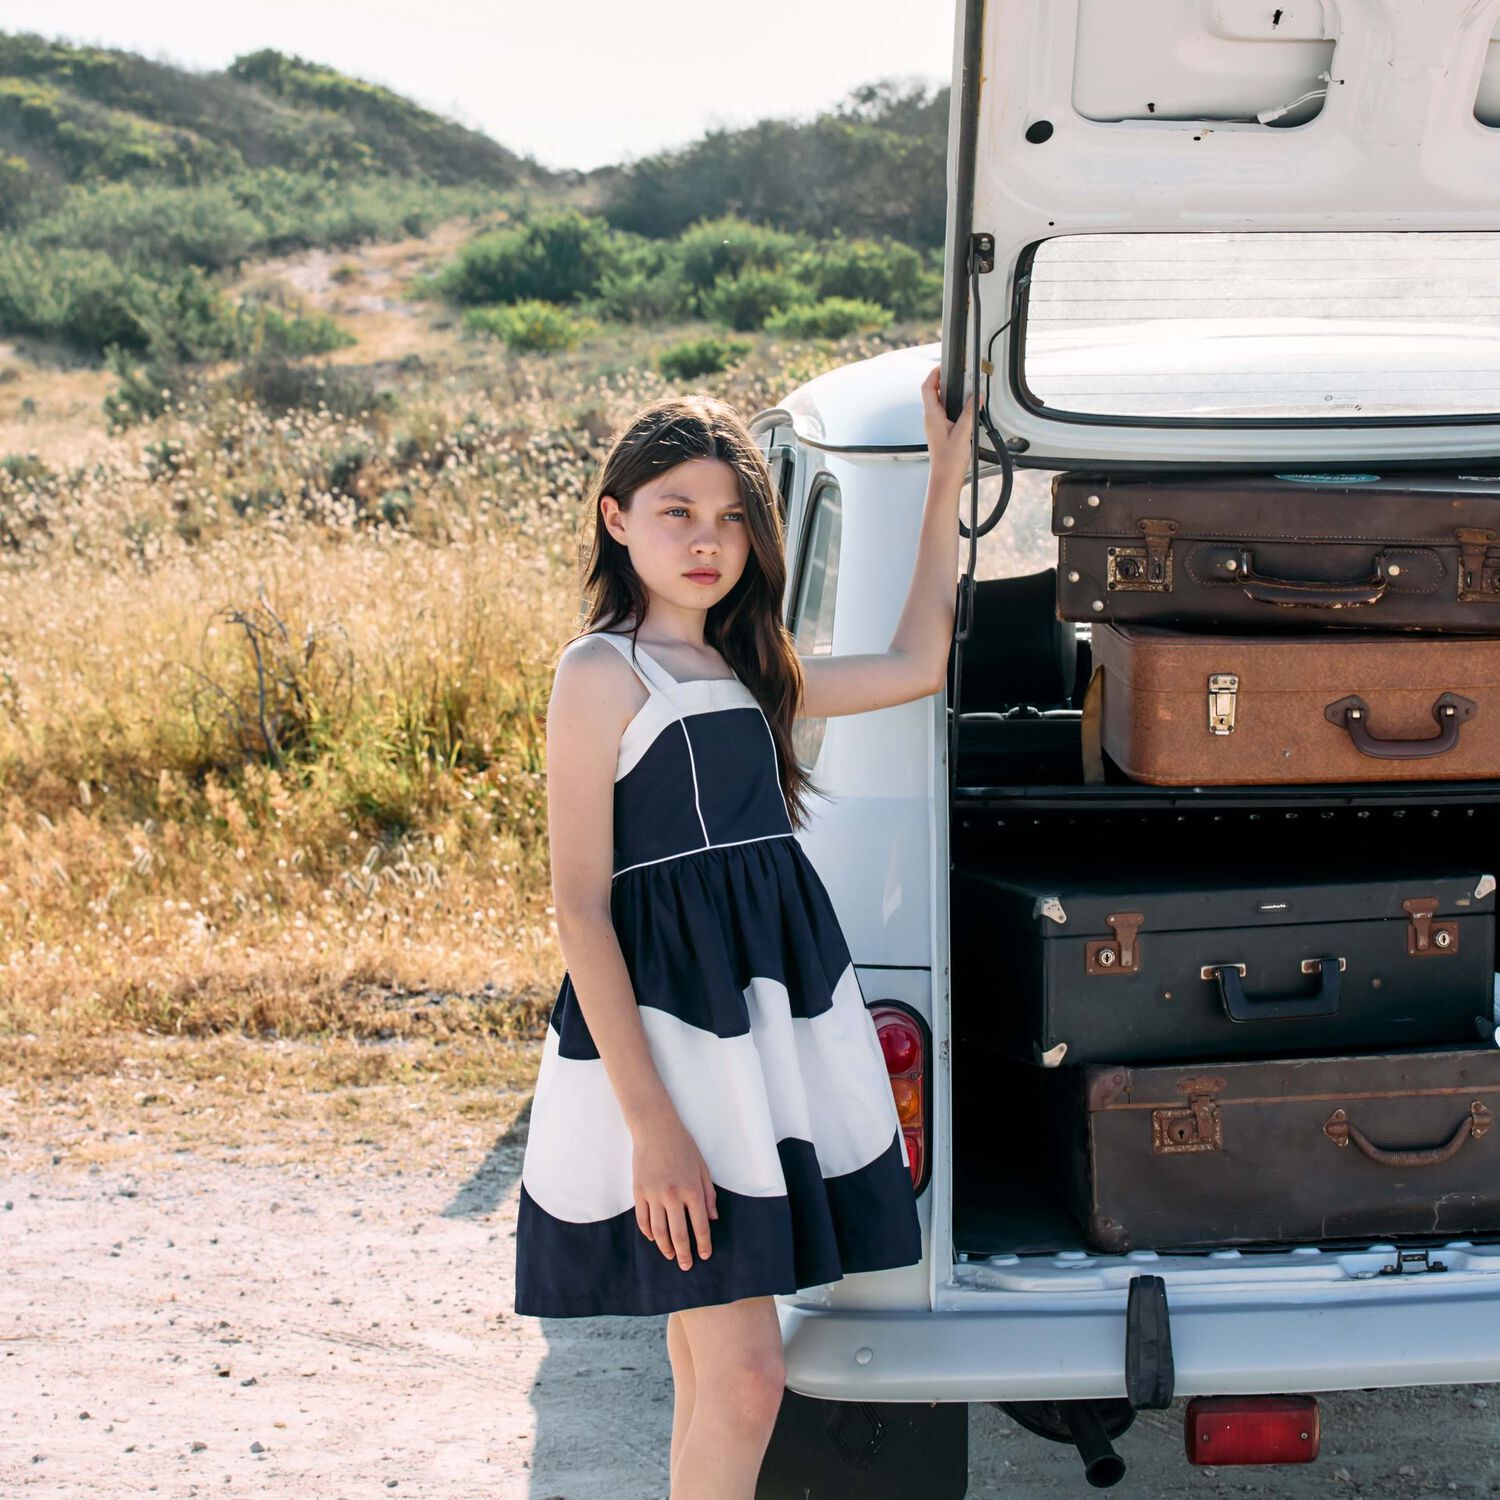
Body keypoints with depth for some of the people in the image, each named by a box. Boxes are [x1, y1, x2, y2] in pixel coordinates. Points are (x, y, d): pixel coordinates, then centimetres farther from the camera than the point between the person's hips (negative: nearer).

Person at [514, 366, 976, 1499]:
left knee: (712, 1357, 14)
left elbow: (916, 666, 22)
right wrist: (649, 1120, -18)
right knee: (745, 1374, -8)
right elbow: (580, 907, -12)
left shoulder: (749, 664, 14)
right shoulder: (602, 671, -8)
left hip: (780, 1013, 7)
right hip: (669, 1018, -7)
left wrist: (947, 479, 20)